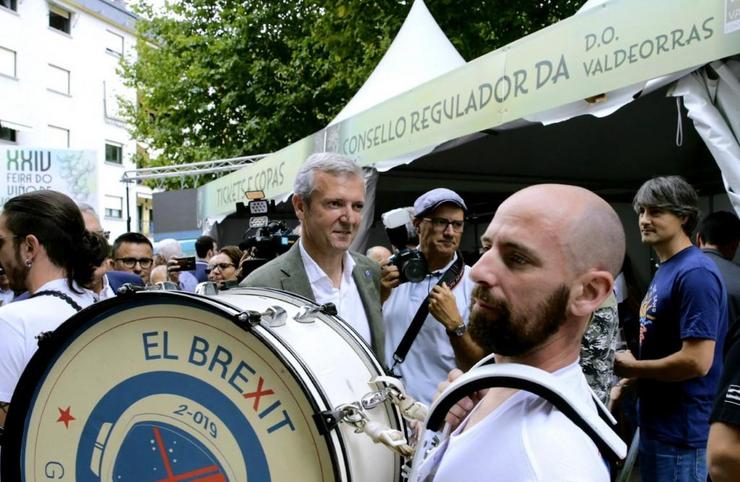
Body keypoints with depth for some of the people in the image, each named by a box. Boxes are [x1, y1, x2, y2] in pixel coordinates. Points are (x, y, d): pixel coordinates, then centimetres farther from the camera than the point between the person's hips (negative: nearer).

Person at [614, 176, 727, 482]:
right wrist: (627, 384, 10)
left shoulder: (695, 273, -20)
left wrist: (632, 368, -13)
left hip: (681, 430, -9)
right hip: (656, 422, 9)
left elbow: (697, 361, -26)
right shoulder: (664, 270, 10)